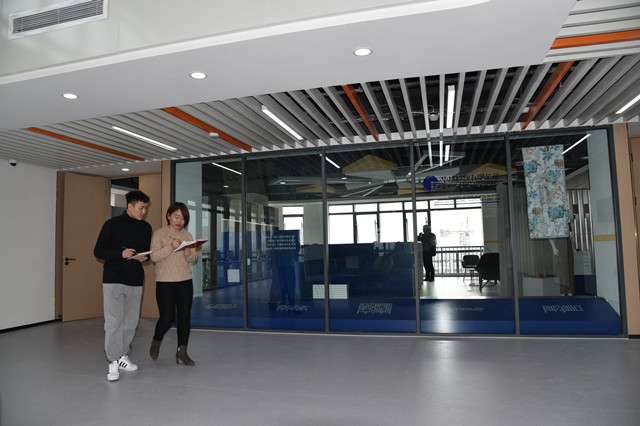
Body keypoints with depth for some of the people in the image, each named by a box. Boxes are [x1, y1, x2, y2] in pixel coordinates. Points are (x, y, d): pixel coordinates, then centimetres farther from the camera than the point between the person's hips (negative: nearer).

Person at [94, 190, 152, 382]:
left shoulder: (145, 228, 10)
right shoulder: (112, 224, -3)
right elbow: (98, 251, -3)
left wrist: (144, 257, -4)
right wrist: (120, 254, -18)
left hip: (135, 281, 5)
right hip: (113, 280, -4)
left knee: (131, 321, 8)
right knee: (114, 321, -7)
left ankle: (123, 357, 22)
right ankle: (113, 363, 1)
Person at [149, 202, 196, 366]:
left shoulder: (187, 236, 12)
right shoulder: (159, 234, -1)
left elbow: (193, 259, 10)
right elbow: (154, 256, -11)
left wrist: (188, 254, -12)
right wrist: (171, 247, -23)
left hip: (185, 281, 4)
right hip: (165, 282, -4)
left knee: (185, 317, 1)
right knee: (167, 317, -3)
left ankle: (182, 352, 10)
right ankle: (156, 341, 28)